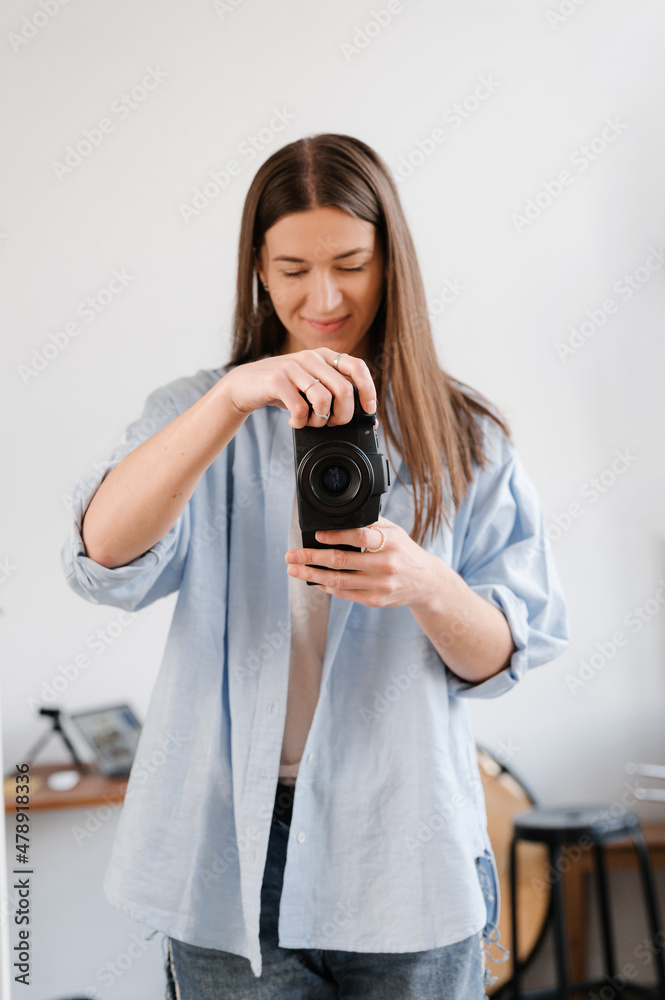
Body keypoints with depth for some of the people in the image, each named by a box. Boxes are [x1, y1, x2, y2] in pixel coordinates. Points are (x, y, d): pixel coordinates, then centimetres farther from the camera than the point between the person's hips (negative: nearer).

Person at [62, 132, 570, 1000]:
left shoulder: (465, 437, 2)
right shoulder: (198, 414, 2)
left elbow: (505, 655, -3)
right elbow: (103, 554, -18)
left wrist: (423, 584, -25)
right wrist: (234, 395, -31)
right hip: (233, 850, 0)